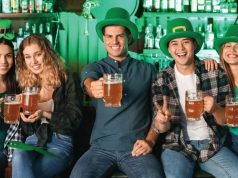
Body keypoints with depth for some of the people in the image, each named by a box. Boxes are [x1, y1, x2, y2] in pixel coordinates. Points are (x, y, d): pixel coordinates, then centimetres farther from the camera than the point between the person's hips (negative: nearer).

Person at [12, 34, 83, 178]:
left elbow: (74, 119, -4)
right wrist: (25, 116, -10)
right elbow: (27, 130, 13)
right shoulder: (25, 84, 12)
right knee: (18, 159, -33)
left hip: (60, 142, -3)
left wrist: (45, 114, -17)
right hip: (33, 140, 3)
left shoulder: (67, 80, 1)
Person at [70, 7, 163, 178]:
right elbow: (88, 82, -16)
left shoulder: (147, 70, 10)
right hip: (102, 147, 0)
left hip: (136, 148, 0)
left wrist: (150, 140, -3)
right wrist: (93, 88, -40)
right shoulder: (94, 68, 8)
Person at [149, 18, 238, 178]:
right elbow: (161, 128, 0)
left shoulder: (216, 73, -3)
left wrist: (215, 109, -21)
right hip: (177, 146, -2)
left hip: (213, 145, 2)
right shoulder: (161, 80, -3)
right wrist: (162, 122, -24)